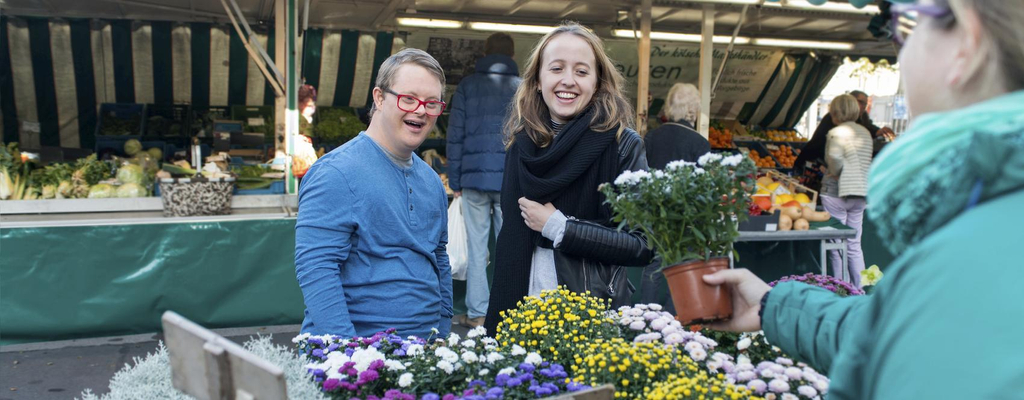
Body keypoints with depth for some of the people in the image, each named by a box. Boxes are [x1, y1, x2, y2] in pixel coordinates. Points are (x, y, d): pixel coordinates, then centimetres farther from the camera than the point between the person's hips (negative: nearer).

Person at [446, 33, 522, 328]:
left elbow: (455, 135, 4)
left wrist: (455, 180, 9)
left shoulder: (467, 86, 5)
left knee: (477, 247, 5)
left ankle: (477, 313, 8)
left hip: (475, 177, 0)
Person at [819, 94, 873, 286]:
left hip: (836, 193, -7)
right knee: (854, 246, 12)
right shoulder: (865, 133, 10)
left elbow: (835, 157, -27)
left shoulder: (836, 133, -12)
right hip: (861, 193, 7)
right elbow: (867, 161, 10)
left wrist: (835, 174, -11)